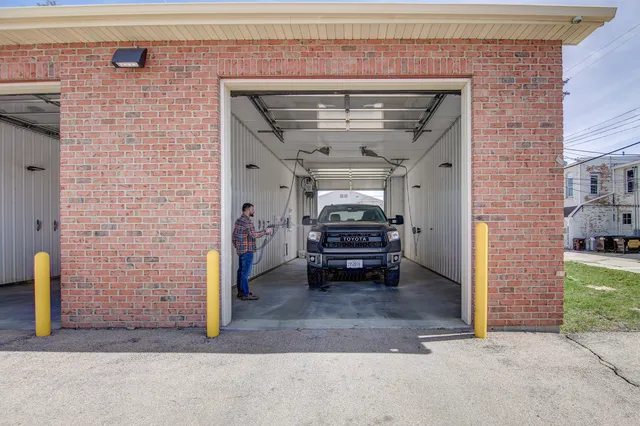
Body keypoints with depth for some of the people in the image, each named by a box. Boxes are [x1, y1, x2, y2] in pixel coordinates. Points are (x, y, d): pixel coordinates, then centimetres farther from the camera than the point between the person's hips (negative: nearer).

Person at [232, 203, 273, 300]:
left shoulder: (239, 220, 13)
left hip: (240, 250, 10)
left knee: (241, 271, 15)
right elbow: (254, 235, -21)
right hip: (247, 250, -10)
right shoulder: (247, 221, -17)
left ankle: (240, 291, 24)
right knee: (245, 272, -5)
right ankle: (245, 294, -1)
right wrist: (266, 231, -10)